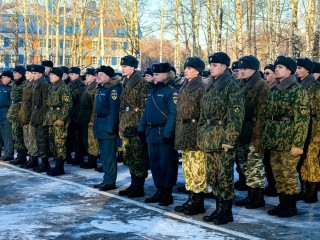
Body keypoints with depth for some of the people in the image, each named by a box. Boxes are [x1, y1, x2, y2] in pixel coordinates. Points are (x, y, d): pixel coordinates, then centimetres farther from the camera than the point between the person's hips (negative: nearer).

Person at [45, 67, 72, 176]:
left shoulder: (63, 87, -11)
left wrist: (61, 118, -21)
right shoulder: (51, 87, 15)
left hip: (59, 118, -9)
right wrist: (48, 117, 17)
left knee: (59, 142, -6)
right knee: (52, 142, 11)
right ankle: (57, 165, 19)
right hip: (51, 118, 9)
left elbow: (67, 105, -16)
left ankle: (60, 167, 0)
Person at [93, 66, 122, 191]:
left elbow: (114, 109, -19)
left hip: (108, 125, -10)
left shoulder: (113, 89, -13)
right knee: (103, 154, 14)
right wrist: (96, 124, 16)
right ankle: (106, 180, 23)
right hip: (100, 126, 10)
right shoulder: (100, 88, 17)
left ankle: (110, 182, 1)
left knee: (109, 155, -5)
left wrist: (110, 127, -23)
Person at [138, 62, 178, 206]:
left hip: (164, 134, -8)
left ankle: (167, 194, 8)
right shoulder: (152, 91, 15)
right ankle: (159, 191, 23)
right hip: (151, 133, 9)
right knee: (154, 164, 13)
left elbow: (174, 113, -18)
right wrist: (142, 128, 12)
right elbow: (146, 111, 20)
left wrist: (168, 133, -24)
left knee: (166, 165, -1)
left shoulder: (171, 91, -11)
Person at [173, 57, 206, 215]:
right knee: (187, 168, 13)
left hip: (195, 131, -9)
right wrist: (178, 133, 16)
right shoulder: (184, 87, 17)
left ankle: (199, 203, 3)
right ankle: (192, 199, 22)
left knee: (198, 168, -4)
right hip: (184, 132, 9)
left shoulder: (201, 87, -9)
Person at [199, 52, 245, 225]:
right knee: (212, 176, 12)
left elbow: (236, 116, -15)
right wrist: (200, 134, 14)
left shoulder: (232, 86, -9)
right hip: (208, 138, 8)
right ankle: (219, 209, 24)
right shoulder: (209, 87, 15)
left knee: (225, 176, -1)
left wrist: (229, 139, -19)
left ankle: (227, 212, 9)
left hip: (223, 138, -8)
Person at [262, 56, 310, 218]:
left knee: (289, 173, 0)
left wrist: (297, 144, -18)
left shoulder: (297, 91, -10)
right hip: (274, 139, 8)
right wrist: (267, 137, 14)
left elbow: (302, 119, -14)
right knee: (277, 172, 12)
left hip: (288, 141, -7)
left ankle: (291, 206, 11)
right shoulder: (275, 91, 13)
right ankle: (283, 203, 24)